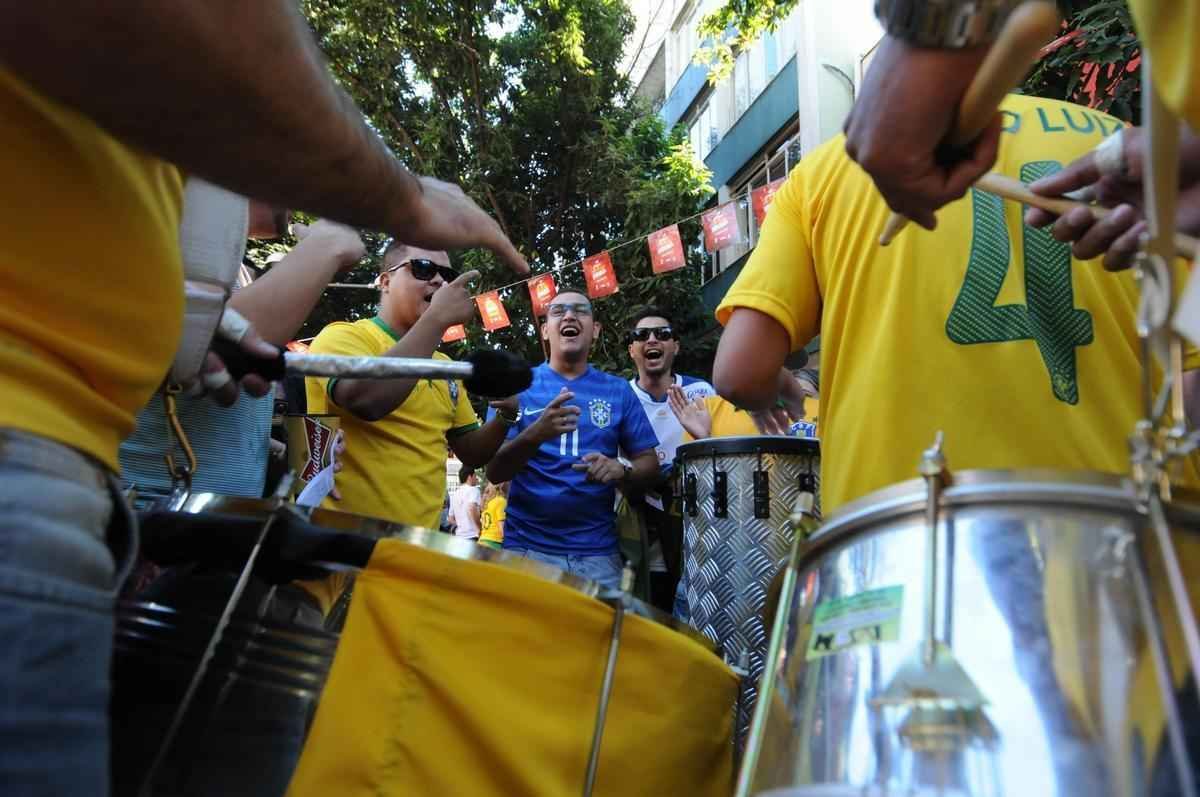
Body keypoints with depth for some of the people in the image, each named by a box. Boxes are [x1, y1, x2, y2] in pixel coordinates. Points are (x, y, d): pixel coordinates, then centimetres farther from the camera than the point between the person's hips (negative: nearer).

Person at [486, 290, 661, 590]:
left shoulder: (618, 390, 6)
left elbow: (649, 465, 7)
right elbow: (494, 471, -5)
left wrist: (621, 471, -15)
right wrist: (536, 434, -24)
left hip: (598, 551, 2)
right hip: (527, 547, -1)